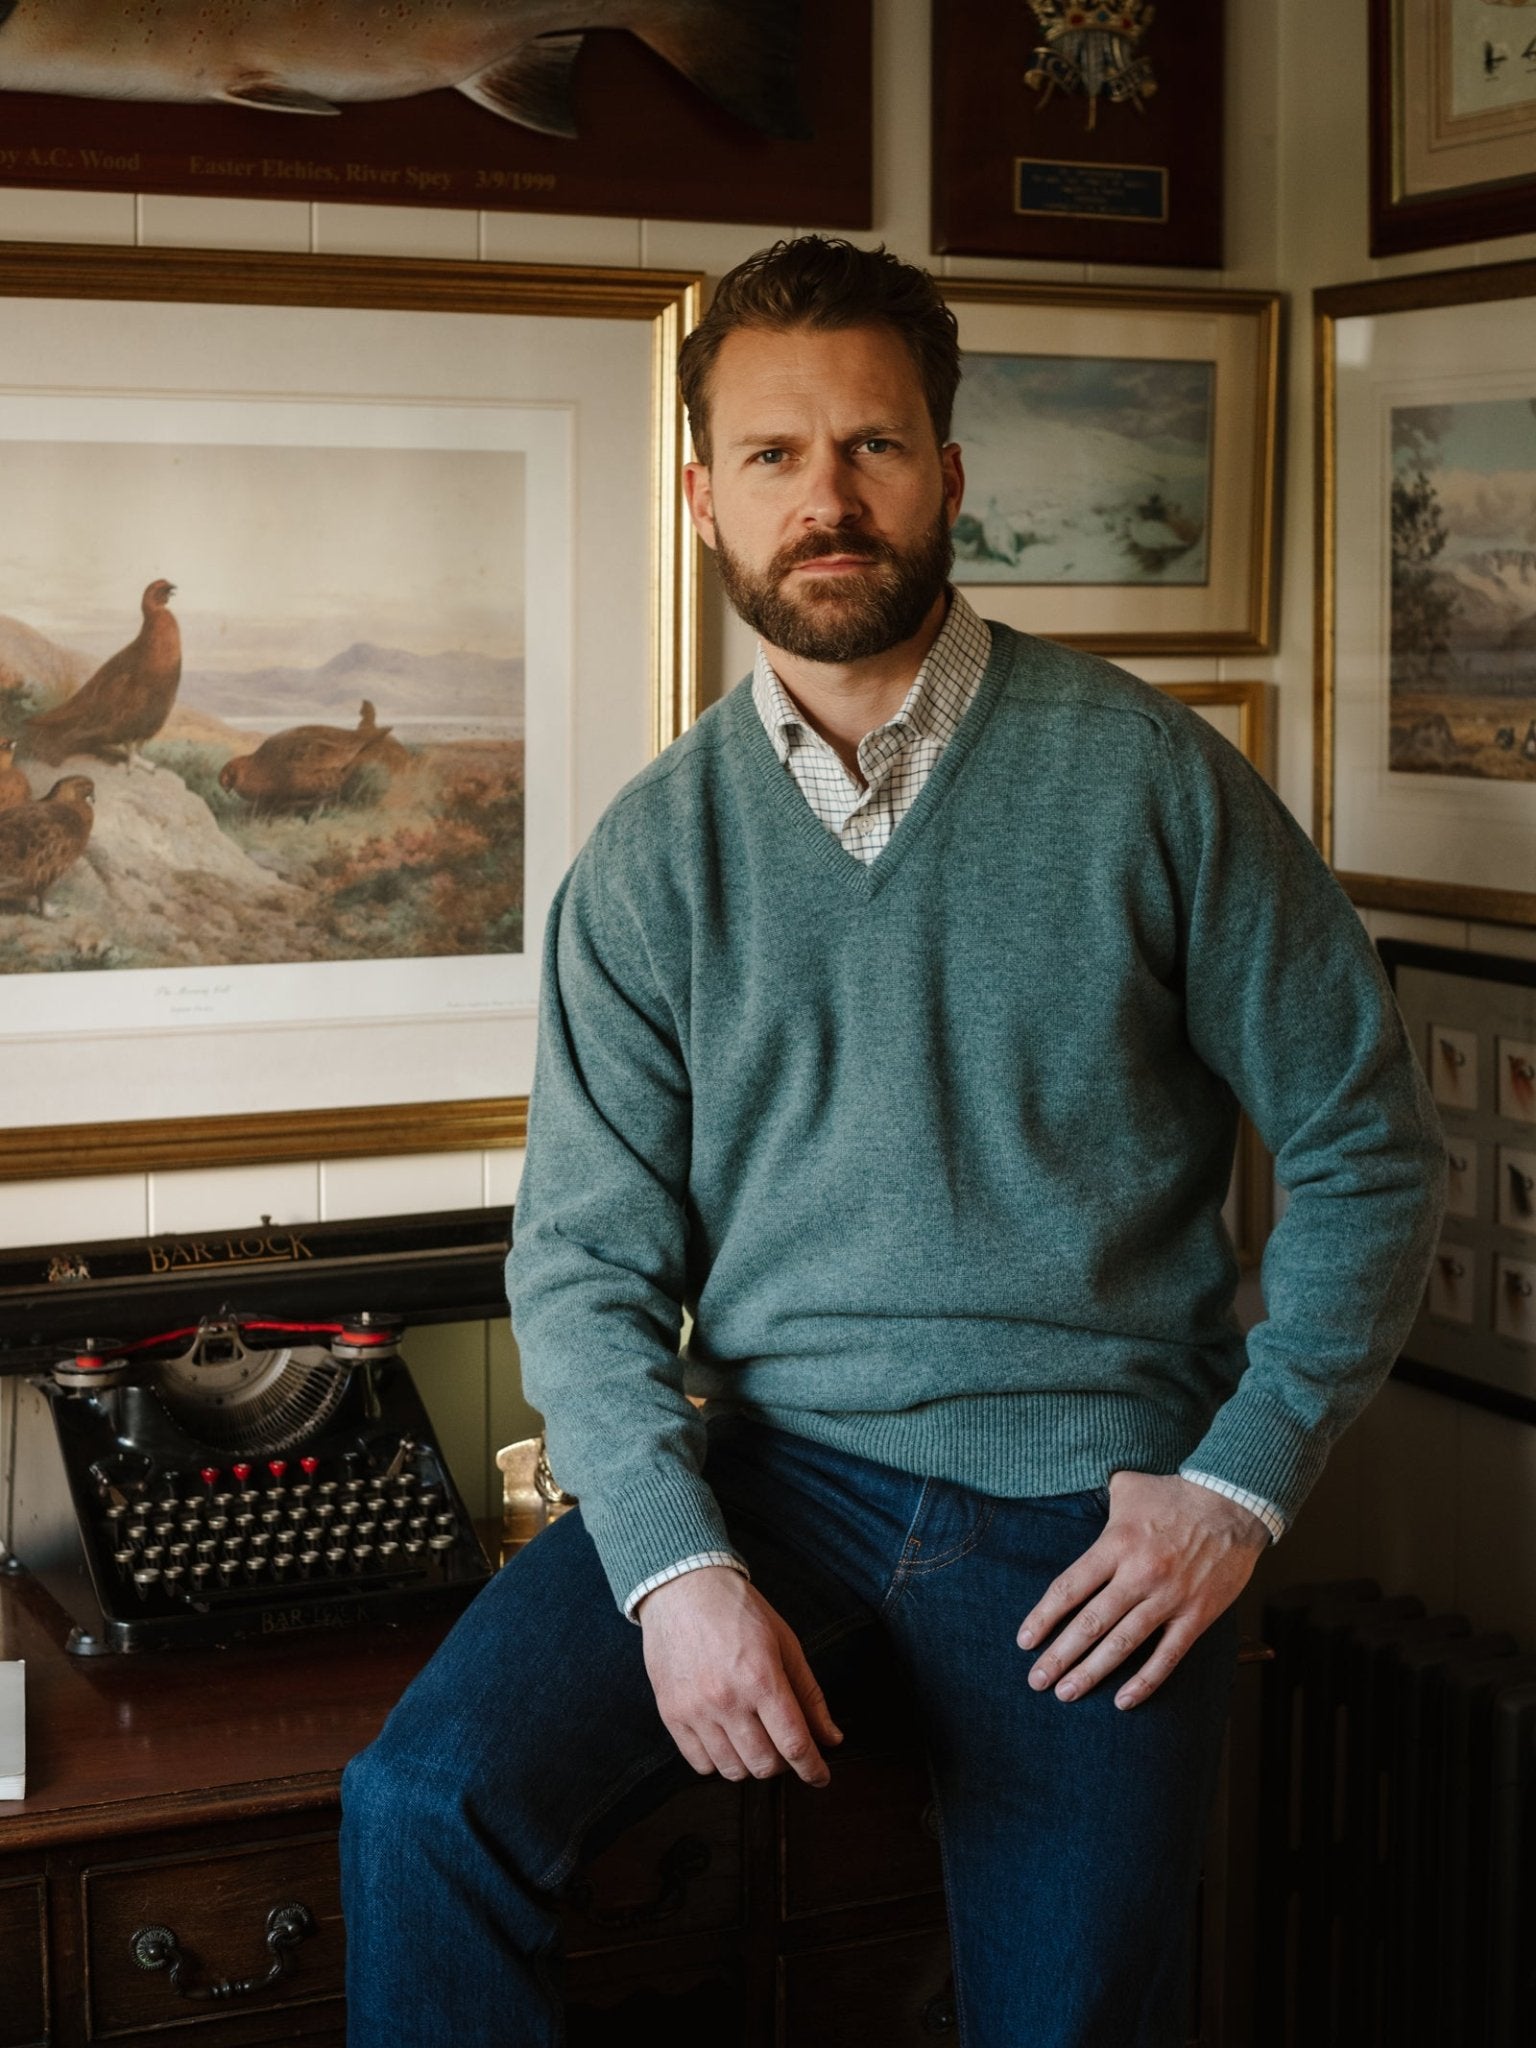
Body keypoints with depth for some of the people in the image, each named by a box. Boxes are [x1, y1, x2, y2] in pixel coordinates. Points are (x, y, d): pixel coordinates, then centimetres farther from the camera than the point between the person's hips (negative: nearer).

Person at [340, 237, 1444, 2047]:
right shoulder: (652, 853, 4)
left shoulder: (1147, 776, -2)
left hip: (1090, 1492, -1)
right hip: (770, 1456, 1)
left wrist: (1242, 1480, -7)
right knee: (423, 1805, -19)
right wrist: (676, 1564, -16)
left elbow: (1369, 1146, 3)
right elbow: (588, 1256, 0)